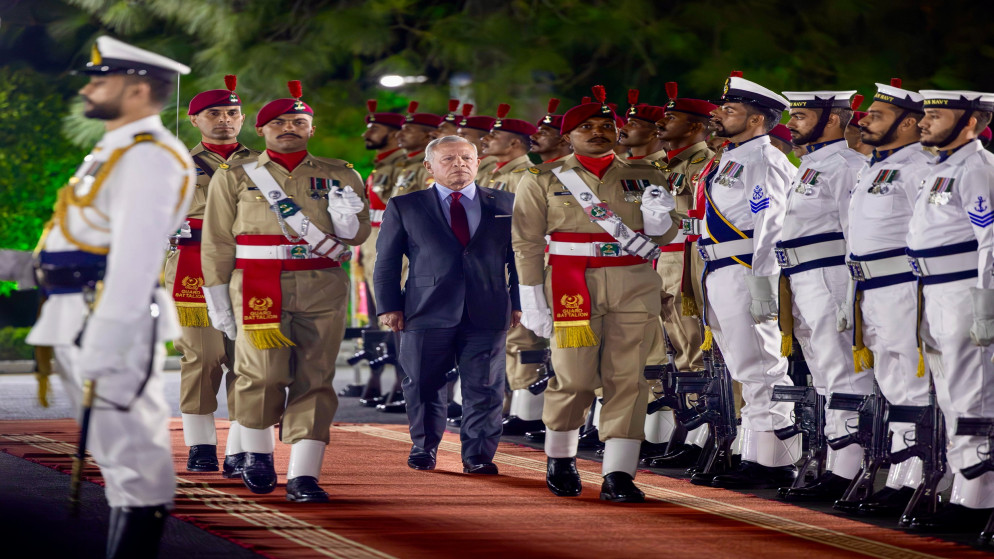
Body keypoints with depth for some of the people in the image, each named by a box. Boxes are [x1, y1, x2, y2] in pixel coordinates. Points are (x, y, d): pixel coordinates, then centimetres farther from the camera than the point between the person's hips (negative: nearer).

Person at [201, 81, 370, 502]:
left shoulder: (339, 177, 11)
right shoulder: (234, 177, 7)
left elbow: (358, 234, 11)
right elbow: (217, 242, 7)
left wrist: (345, 216, -12)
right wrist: (218, 300, 3)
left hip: (322, 291, 2)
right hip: (258, 289, -2)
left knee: (314, 379, -3)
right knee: (264, 374, -10)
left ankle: (303, 475, -2)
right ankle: (257, 453, 14)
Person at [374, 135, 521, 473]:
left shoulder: (505, 205, 11)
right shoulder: (404, 207, 8)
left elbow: (520, 257, 13)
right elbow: (386, 261, 7)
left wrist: (519, 303, 5)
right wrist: (389, 306, -1)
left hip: (487, 315, 1)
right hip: (427, 313, -1)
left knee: (484, 388, -1)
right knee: (424, 386, 5)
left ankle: (478, 456, 6)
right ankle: (423, 449, 22)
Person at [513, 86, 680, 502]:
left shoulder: (645, 178, 11)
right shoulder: (543, 181, 5)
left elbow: (664, 234, 14)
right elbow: (527, 243, 4)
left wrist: (658, 217, -10)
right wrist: (532, 300, -2)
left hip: (634, 290, 2)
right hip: (573, 289, -2)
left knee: (627, 378, -4)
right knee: (574, 380, -2)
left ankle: (618, 475, -3)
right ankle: (560, 460, 22)